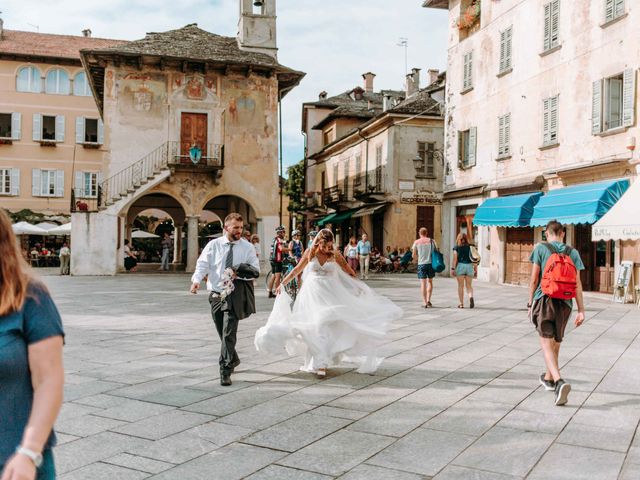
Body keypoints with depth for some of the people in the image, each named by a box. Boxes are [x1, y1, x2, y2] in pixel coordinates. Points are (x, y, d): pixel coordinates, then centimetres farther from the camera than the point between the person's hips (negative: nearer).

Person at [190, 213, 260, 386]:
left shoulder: (248, 247, 1)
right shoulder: (213, 245, 2)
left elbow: (256, 271, 0)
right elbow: (202, 264, -7)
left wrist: (238, 273, -17)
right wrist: (196, 280, -25)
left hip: (235, 295, -3)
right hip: (216, 294, 3)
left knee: (228, 333, -13)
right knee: (223, 333, 16)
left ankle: (225, 372, -8)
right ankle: (233, 360, 39)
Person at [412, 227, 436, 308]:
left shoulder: (416, 242, 3)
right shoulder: (431, 241, 4)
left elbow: (414, 256, 3)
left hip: (421, 264, -1)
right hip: (430, 263, 1)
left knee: (423, 283, 2)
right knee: (430, 281, 14)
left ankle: (424, 302, -1)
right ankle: (428, 300, 5)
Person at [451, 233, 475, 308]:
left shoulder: (456, 247, 0)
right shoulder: (470, 247, 6)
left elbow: (455, 258, -8)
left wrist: (452, 268, -8)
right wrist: (475, 268, 8)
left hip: (460, 266, -2)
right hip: (469, 266, 2)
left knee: (460, 286, 5)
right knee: (469, 285, 10)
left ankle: (461, 303, 5)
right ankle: (471, 297, -17)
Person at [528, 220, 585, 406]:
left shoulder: (540, 248, -1)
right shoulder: (573, 252, 7)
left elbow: (534, 279, -3)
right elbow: (577, 284, 3)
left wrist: (530, 303, 6)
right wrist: (581, 310, 4)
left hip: (544, 300, -4)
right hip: (564, 303, 4)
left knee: (547, 343, -5)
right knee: (556, 342, 19)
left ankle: (559, 382, -25)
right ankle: (549, 378, 37)